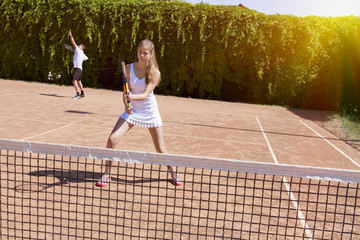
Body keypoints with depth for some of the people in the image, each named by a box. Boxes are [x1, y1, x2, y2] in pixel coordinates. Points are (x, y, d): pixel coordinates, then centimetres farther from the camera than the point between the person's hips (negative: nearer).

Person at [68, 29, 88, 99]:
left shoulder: (78, 50, -3)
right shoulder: (83, 54, 17)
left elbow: (73, 43, -7)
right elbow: (86, 58, 39)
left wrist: (70, 35, -2)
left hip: (77, 68, -10)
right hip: (80, 69, 10)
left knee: (74, 81, -17)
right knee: (79, 81, 21)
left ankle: (78, 94, -25)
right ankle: (82, 93, 31)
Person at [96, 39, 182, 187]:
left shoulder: (155, 73, -12)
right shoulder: (129, 68, -5)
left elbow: (146, 94, -21)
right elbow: (126, 91, -4)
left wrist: (133, 97, -41)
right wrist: (126, 105, -24)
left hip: (150, 112, -2)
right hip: (132, 110, 2)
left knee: (160, 149, 1)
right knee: (112, 139, -15)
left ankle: (172, 172, 29)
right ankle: (107, 174, 4)